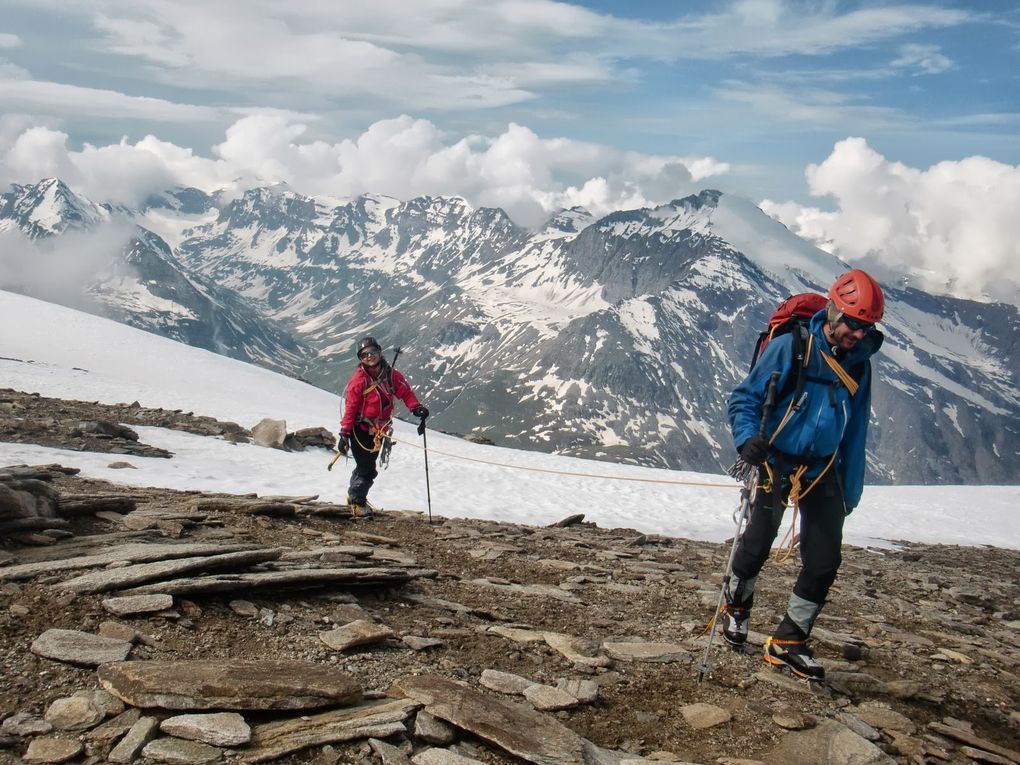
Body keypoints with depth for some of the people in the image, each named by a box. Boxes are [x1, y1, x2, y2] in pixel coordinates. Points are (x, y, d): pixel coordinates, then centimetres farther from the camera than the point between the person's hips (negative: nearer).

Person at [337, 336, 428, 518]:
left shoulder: (390, 374, -2)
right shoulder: (359, 379, -15)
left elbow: (405, 392, 2)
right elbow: (350, 406, -14)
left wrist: (415, 407, -17)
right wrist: (344, 433, -16)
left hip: (377, 431, 5)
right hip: (360, 429, -5)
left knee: (367, 466, 18)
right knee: (367, 469, -6)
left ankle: (355, 495, 39)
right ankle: (356, 501, 14)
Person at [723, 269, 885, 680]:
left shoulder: (858, 365, 3)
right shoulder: (790, 348, -13)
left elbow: (855, 431, 12)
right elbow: (745, 398, -9)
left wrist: (850, 491, 13)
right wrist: (747, 438, -29)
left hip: (824, 471, 4)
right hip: (779, 463, -4)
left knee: (825, 560, -2)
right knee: (757, 545, 4)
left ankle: (787, 643, 12)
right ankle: (736, 605, 36)